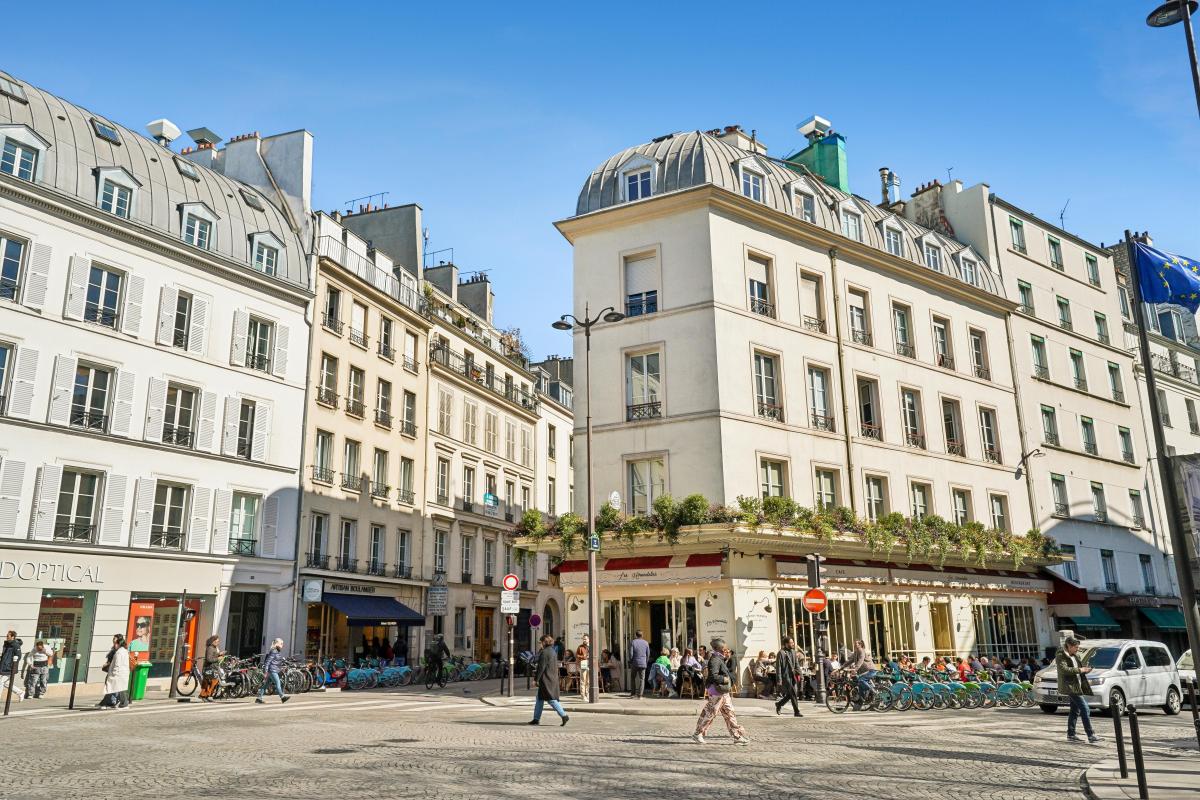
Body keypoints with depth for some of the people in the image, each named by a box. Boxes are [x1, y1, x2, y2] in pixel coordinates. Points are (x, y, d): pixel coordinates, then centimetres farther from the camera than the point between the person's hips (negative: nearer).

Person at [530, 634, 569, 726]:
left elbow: (541, 667, -18)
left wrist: (536, 679, -12)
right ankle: (536, 719, 18)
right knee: (539, 699, 15)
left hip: (546, 680, -10)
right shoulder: (553, 652, 14)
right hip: (553, 679, 10)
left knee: (551, 699, -8)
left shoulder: (544, 652, -15)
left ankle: (564, 716, -12)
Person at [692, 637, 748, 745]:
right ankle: (697, 734, 10)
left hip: (724, 692, 10)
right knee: (709, 714, -1)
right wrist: (724, 679, -15)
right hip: (716, 692, -10)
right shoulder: (715, 660, -18)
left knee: (729, 714, 9)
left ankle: (737, 737, 11)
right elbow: (713, 676, -27)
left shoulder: (720, 659, 14)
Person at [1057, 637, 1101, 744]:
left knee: (1075, 711, 13)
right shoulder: (1061, 656, -12)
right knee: (1085, 710, -14)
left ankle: (1071, 735, 20)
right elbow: (1064, 669, -24)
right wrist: (1079, 670, -24)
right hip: (1070, 687, -10)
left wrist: (1084, 670, 5)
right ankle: (1091, 736, -14)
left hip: (1076, 686, 10)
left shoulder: (1074, 655, 17)